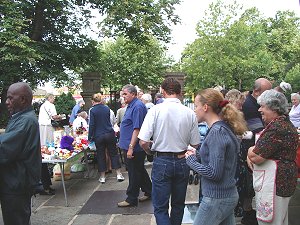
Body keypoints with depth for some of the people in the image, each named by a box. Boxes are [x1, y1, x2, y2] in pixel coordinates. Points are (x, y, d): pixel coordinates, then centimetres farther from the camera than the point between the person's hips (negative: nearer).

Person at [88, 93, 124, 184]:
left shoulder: (92, 110, -8)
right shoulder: (107, 108, 4)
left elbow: (91, 125, -9)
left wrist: (90, 137, -1)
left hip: (98, 136, -2)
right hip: (110, 134, 3)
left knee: (101, 155, 8)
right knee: (113, 153, 10)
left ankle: (102, 177, 14)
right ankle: (119, 174, 11)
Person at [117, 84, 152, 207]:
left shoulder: (137, 106, -19)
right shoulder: (131, 105, 14)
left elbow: (137, 129, -25)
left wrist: (131, 147, -26)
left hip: (134, 148, -10)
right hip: (130, 146, 10)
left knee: (134, 173, 1)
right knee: (140, 170, 19)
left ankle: (131, 199, 13)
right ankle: (148, 192, 32)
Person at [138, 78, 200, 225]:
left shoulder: (156, 110, -12)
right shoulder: (190, 113, -5)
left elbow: (143, 142, -16)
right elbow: (195, 144, 1)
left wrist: (150, 152, 5)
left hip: (162, 161, -3)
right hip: (182, 161, 4)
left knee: (160, 207, 6)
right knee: (178, 205, 21)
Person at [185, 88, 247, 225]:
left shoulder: (217, 132, -20)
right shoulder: (224, 128, 8)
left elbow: (214, 173, -23)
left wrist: (191, 160, -10)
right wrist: (197, 156, 2)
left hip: (217, 198, -9)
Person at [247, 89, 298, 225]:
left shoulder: (277, 127, -22)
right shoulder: (285, 123, 13)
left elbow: (256, 157, -25)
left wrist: (250, 151, -3)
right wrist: (251, 154, -3)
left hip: (274, 183, -11)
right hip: (283, 181, 11)